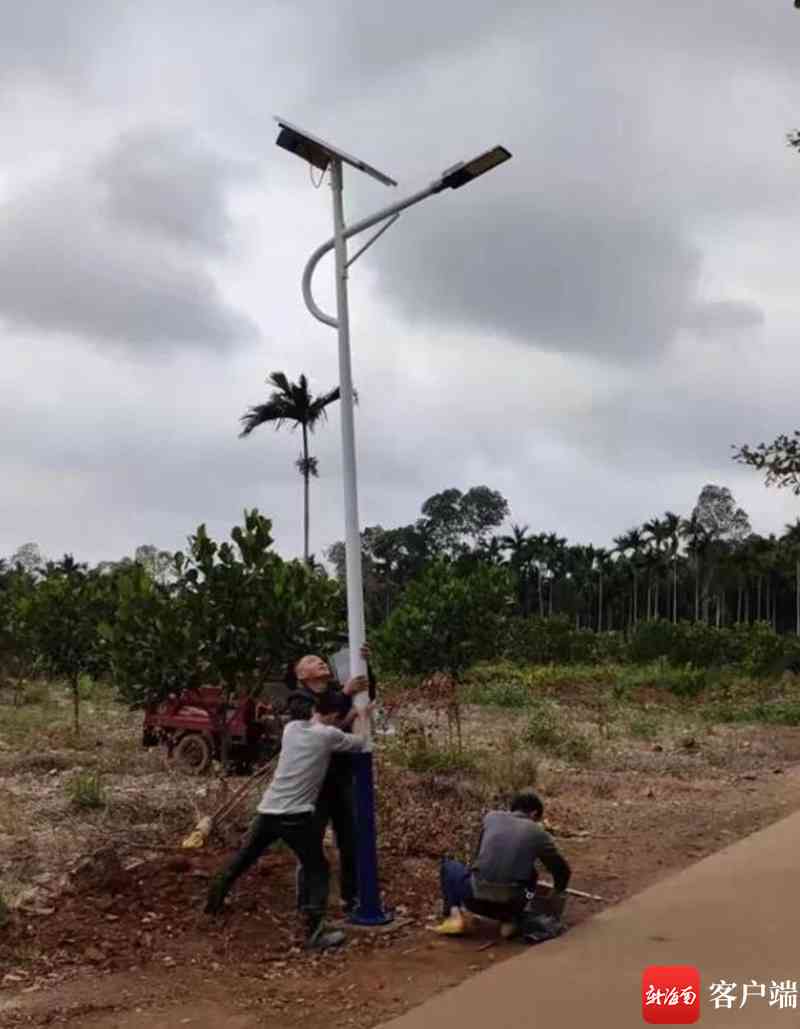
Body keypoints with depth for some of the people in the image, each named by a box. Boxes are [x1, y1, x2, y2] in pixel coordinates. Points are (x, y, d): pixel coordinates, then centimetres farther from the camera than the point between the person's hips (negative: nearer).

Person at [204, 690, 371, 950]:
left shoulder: (291, 728, 11)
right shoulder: (328, 735, -3)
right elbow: (360, 744, 10)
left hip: (268, 809, 5)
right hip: (295, 815, -5)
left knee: (244, 857, 26)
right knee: (317, 870, 5)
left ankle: (215, 896, 39)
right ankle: (315, 931, -5)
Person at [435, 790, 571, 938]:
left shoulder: (491, 817, 12)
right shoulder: (538, 833, 8)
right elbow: (562, 870, 16)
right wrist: (557, 895, 37)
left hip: (476, 898, 0)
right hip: (510, 905, 0)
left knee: (448, 865, 28)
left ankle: (454, 915, 7)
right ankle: (512, 919, 14)